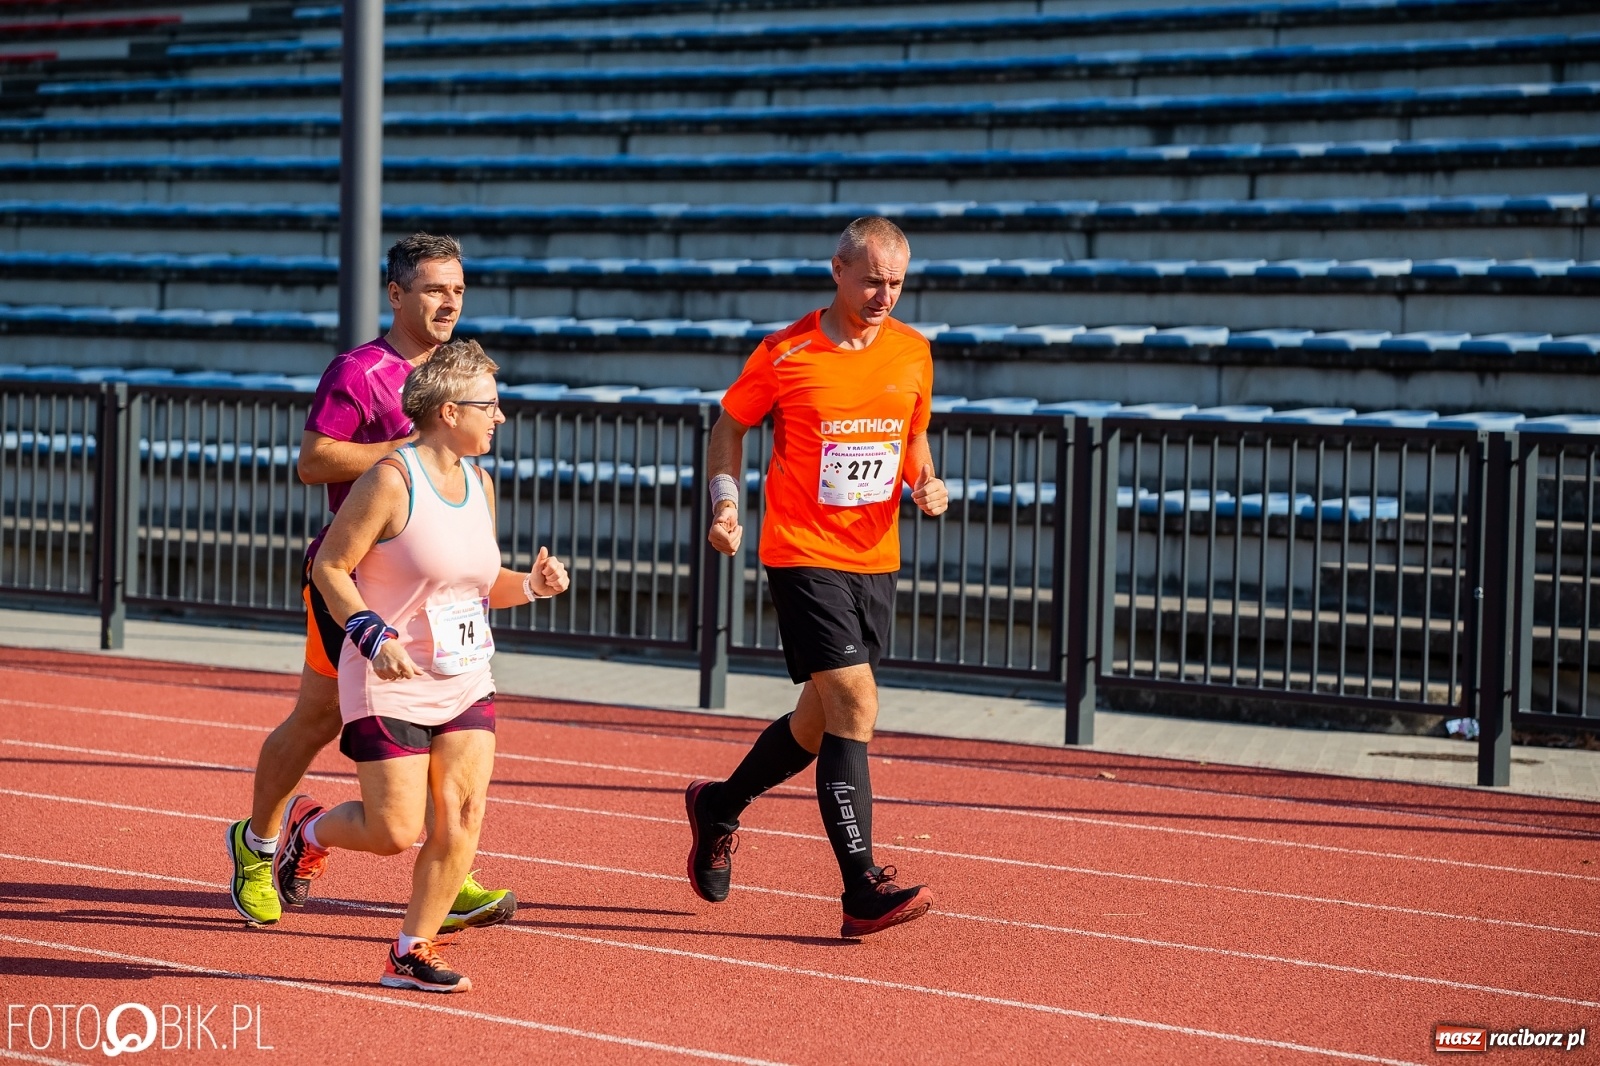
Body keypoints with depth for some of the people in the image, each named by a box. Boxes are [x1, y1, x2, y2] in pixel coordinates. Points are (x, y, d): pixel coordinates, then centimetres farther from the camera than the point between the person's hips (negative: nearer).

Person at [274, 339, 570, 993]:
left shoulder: (479, 485, 10)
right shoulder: (392, 481, -13)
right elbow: (329, 567, -11)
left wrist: (530, 586, 1)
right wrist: (374, 636, -23)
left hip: (466, 682, 7)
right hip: (390, 686, -6)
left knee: (463, 812, -8)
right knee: (395, 832, -7)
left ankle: (412, 952, 4)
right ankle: (308, 830, 26)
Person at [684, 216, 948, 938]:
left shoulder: (913, 352, 6)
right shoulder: (785, 355, -8)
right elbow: (731, 424, 6)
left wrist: (925, 484, 0)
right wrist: (725, 502, -7)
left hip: (875, 560, 6)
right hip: (803, 554, -6)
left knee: (822, 721, 14)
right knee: (855, 704, -17)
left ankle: (719, 807, 40)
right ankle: (863, 890, -17)